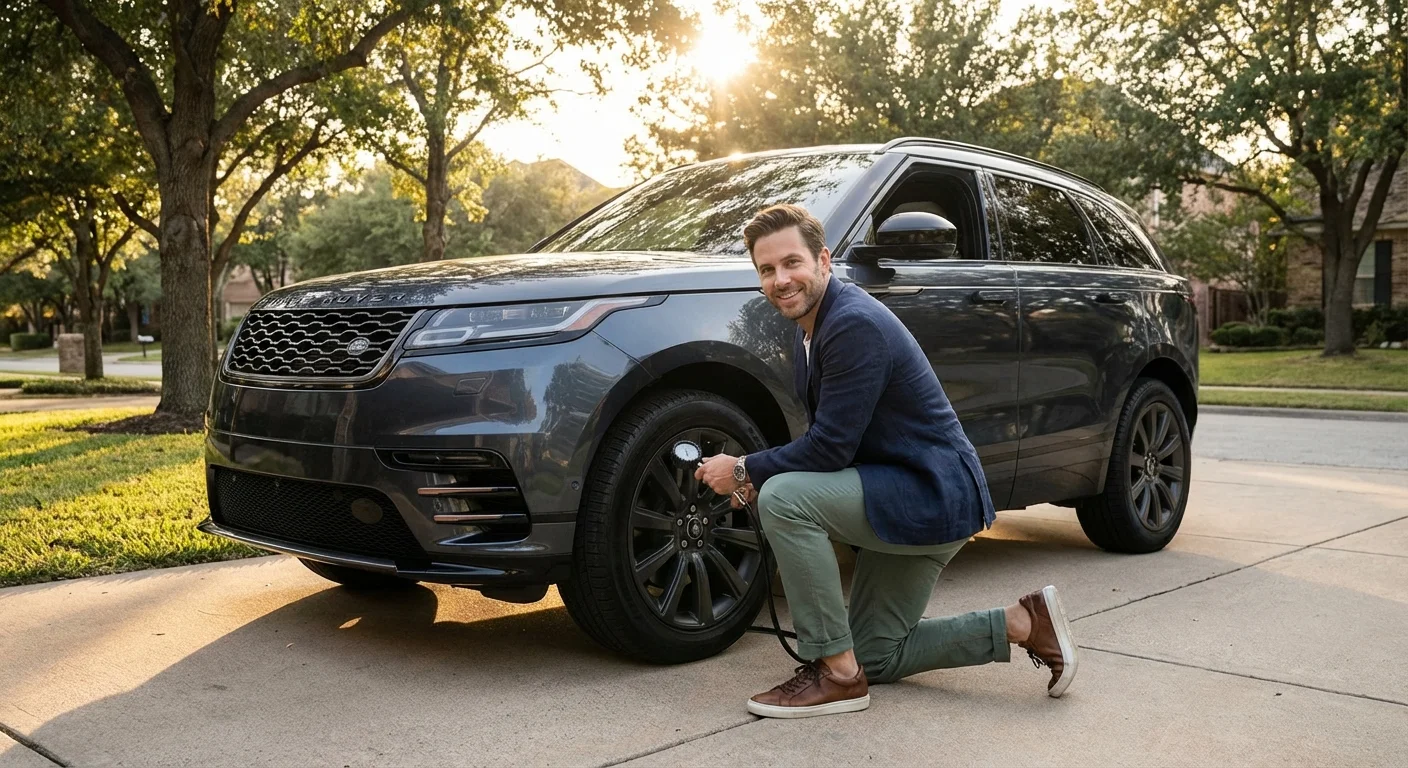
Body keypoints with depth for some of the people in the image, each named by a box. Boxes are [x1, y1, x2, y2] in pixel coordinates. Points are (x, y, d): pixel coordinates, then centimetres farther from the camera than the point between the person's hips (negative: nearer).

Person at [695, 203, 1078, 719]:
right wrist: (759, 475, -2)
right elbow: (828, 440, 14)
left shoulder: (855, 324, -23)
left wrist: (745, 471, -13)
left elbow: (830, 448, -25)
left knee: (783, 497, -27)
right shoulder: (811, 329, 8)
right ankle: (1022, 623, 19)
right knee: (876, 659, 15)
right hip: (907, 500, 10)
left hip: (937, 497, -10)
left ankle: (837, 674, -16)